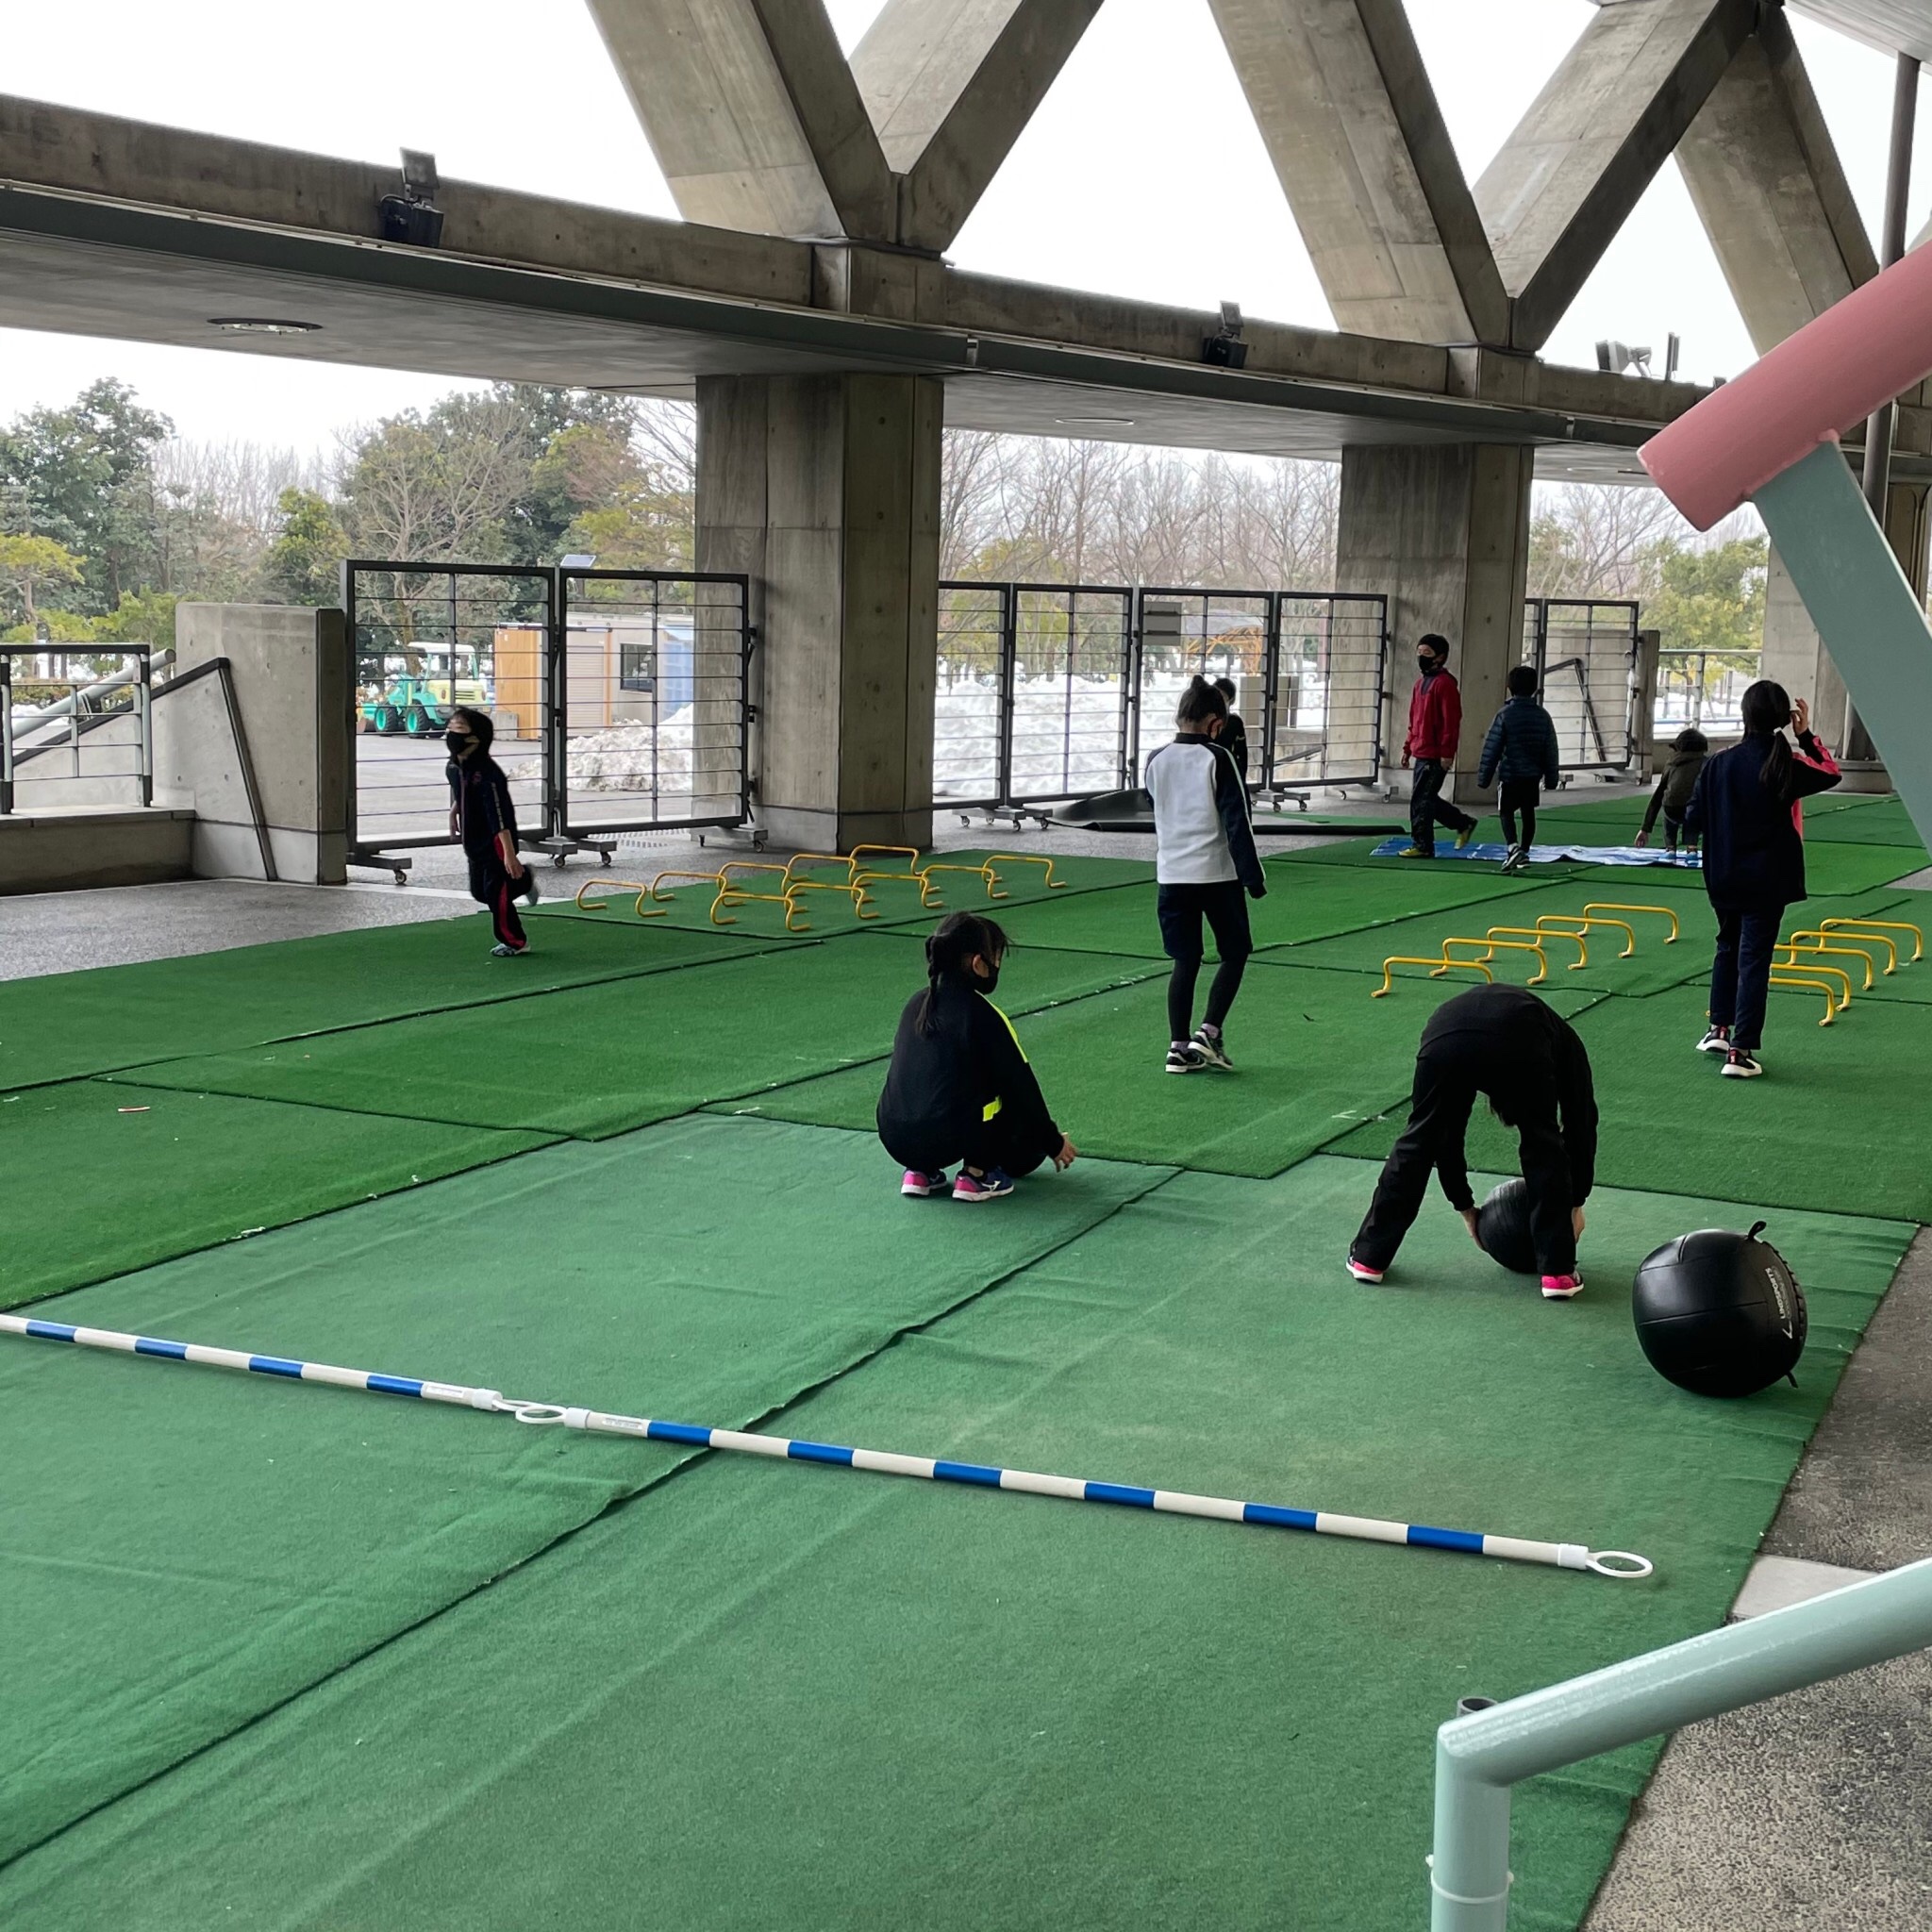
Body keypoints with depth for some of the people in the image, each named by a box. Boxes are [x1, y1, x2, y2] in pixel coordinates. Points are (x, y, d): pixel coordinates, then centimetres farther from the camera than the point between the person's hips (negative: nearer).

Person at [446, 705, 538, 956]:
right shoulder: (455, 766, -2)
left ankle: (514, 941, 14)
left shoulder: (487, 773, -27)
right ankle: (523, 879, 38)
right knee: (480, 891, 14)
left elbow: (500, 815, -31)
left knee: (496, 891, -3)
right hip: (474, 841, 8)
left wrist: (509, 853, -34)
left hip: (497, 841, -8)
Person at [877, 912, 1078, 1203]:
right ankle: (977, 1173, 3)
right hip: (946, 1141, -6)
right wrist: (1053, 1143, 14)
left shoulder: (916, 1005, 13)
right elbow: (1021, 1086, 0)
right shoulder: (983, 1015, -7)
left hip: (894, 1139, 6)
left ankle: (921, 1171, 18)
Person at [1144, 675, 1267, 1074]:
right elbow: (1237, 822, -11)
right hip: (1217, 874, -4)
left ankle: (1179, 1047, 7)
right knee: (1234, 953, 12)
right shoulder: (1217, 759, -10)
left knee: (1185, 960, 10)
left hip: (1171, 875, 4)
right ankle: (1208, 1033, 0)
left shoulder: (1156, 762, 4)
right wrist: (1253, 876, -7)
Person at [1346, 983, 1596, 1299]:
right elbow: (1581, 1122, 36)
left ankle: (1369, 1257, 31)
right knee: (1544, 1147, 22)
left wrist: (1466, 1208, 54)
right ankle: (1557, 1272, 22)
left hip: (1447, 1035, 2)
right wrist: (1576, 1204, 44)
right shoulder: (1561, 1037, 39)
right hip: (1519, 1040, -2)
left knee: (1418, 1142, 24)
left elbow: (1447, 1136, 45)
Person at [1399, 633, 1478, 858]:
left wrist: (1447, 753, -20)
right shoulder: (1421, 683, 16)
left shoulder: (1444, 684, -12)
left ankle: (1422, 846, 0)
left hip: (1435, 756, -9)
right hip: (1421, 753, 9)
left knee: (1420, 799, -7)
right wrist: (1408, 747, 20)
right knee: (1426, 798, 15)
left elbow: (1452, 721, -16)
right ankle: (1464, 824, 29)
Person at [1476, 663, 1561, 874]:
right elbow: (1551, 750, 9)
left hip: (1509, 774, -4)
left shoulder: (1505, 715, -11)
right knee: (1528, 813, 15)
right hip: (1533, 775, 4)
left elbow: (1492, 748, -9)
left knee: (1506, 811, 2)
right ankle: (1524, 853, 19)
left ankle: (1514, 847, -21)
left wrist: (1484, 776, -3)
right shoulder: (1542, 716, 3)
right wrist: (1552, 778, 18)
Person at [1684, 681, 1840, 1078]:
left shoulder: (1718, 764, -8)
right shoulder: (1786, 766, -12)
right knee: (1754, 959, -1)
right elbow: (1830, 773, 8)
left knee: (1728, 947, 24)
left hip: (1724, 878, 3)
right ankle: (1740, 1050, -3)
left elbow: (1693, 820, -3)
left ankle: (1720, 1028, 31)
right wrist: (1806, 736, 8)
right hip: (1767, 880, -3)